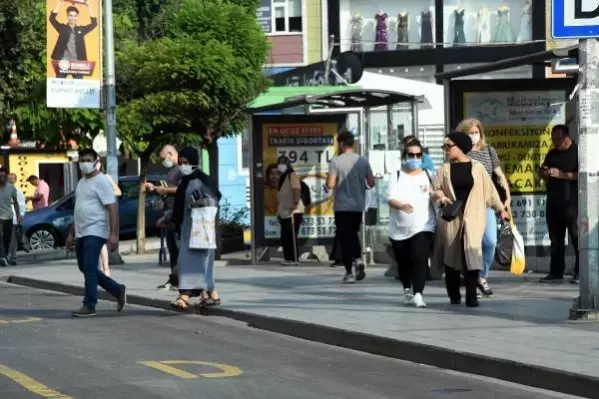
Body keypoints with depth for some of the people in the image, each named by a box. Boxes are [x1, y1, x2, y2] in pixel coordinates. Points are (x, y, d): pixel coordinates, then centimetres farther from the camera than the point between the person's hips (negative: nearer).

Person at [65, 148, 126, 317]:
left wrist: (114, 234, -23)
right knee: (85, 268, 13)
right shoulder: (81, 183, 17)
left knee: (89, 268, -13)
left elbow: (112, 209, -16)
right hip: (81, 233, 9)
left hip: (95, 232, -9)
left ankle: (89, 305, -10)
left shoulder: (101, 182, -10)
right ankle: (118, 291, 24)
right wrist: (71, 234, 23)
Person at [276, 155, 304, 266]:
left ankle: (293, 259, -10)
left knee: (291, 236, -11)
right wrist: (279, 210, 22)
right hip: (284, 212, 10)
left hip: (293, 211, -10)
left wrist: (295, 203, -33)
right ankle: (288, 258, 16)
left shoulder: (292, 175, -8)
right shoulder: (282, 177, 20)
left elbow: (297, 190, -22)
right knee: (285, 236, 10)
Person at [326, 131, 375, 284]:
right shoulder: (363, 161, 1)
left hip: (342, 206, -4)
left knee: (345, 238, 3)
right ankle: (358, 258, -3)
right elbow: (371, 183, 1)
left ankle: (349, 272, 1)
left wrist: (328, 181, 6)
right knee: (353, 234, 21)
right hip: (358, 205, 4)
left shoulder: (336, 161, -11)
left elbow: (330, 184, -16)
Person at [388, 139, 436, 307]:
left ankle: (418, 294, -22)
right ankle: (407, 290, 37)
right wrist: (402, 205, -30)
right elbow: (391, 198, -8)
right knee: (403, 262, 13)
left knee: (420, 259, -19)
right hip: (399, 228, 1)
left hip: (423, 226, -1)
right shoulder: (396, 176, 4)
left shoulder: (428, 176, 8)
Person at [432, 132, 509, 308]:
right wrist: (441, 196, -10)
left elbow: (489, 190, 10)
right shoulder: (445, 169, 11)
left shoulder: (477, 167, 7)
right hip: (450, 218, 2)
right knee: (452, 254, 3)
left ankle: (471, 296, -11)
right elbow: (435, 188, 12)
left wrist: (501, 209, 12)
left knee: (471, 253, -13)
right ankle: (454, 295, 15)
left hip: (472, 217, -2)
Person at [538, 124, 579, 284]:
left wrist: (561, 174, -19)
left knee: (577, 238, -4)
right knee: (555, 239, 8)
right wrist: (544, 172, 1)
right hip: (553, 203, 7)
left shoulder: (577, 152, -5)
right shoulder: (552, 154, 15)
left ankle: (580, 272, -1)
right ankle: (556, 272, 12)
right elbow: (541, 171, 25)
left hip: (571, 203, -7)